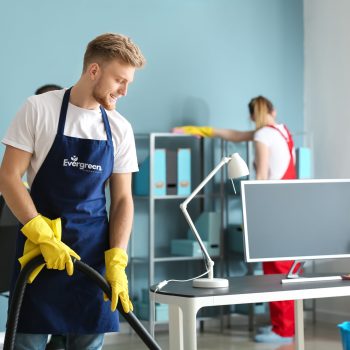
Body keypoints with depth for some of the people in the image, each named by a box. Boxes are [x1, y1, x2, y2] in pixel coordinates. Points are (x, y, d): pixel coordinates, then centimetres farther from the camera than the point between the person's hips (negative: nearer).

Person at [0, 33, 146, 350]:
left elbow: (122, 199, 6)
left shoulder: (120, 128, 4)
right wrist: (44, 237, -18)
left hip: (95, 251, 3)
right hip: (40, 248, -3)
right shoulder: (39, 109, -7)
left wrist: (117, 262, -7)